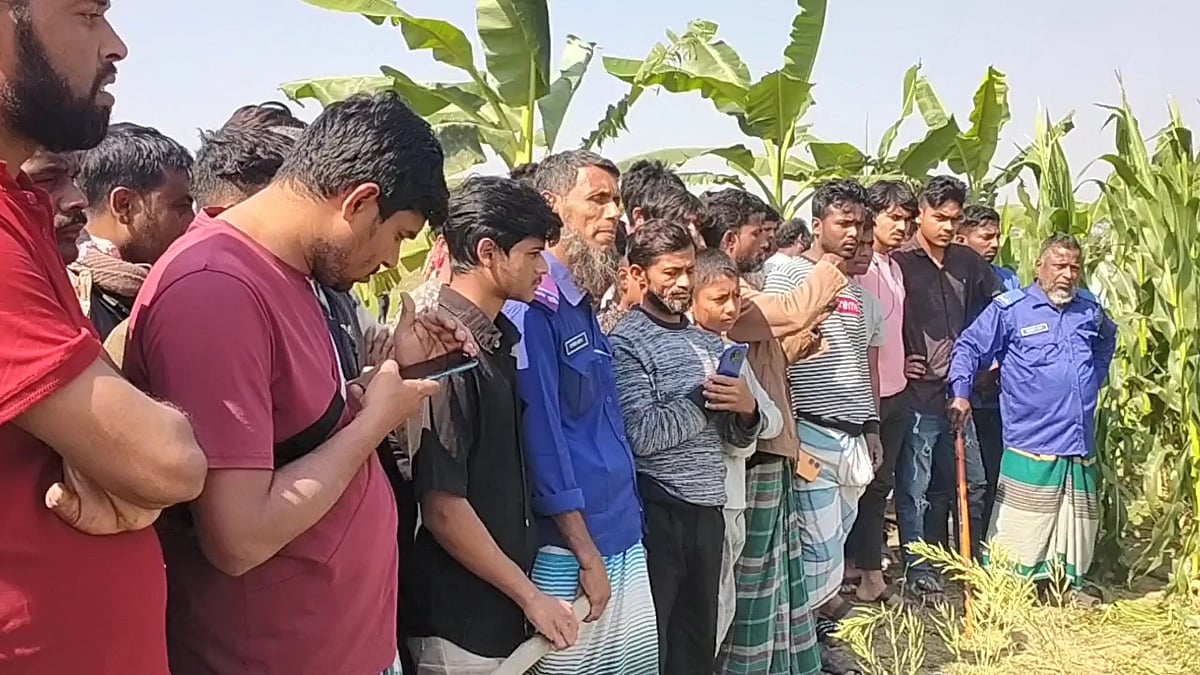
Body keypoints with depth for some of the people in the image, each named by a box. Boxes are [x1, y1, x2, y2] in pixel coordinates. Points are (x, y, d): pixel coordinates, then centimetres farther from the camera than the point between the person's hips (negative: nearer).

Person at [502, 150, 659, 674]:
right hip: (572, 551, -9)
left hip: (623, 538, 9)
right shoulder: (530, 308, -16)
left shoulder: (584, 305, 12)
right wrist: (587, 556, -17)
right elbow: (542, 438, -20)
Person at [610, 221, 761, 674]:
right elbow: (642, 435, -21)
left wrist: (746, 409, -7)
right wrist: (706, 399, -10)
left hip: (708, 509, 7)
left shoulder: (709, 343, 12)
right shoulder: (626, 343, -8)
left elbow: (737, 439, 15)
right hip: (656, 512, -6)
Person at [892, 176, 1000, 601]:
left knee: (972, 484, 13)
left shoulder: (968, 262, 10)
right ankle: (919, 572, 15)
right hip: (917, 393, -6)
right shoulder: (898, 263, -8)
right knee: (915, 489, 3)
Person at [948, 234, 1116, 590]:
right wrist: (960, 394, -17)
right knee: (1019, 536, -4)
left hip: (1081, 450, 6)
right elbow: (968, 347, -6)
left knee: (1075, 536, 12)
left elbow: (1108, 341, 34)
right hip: (1031, 449, -6)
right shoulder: (1010, 308, -5)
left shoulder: (1090, 309, 12)